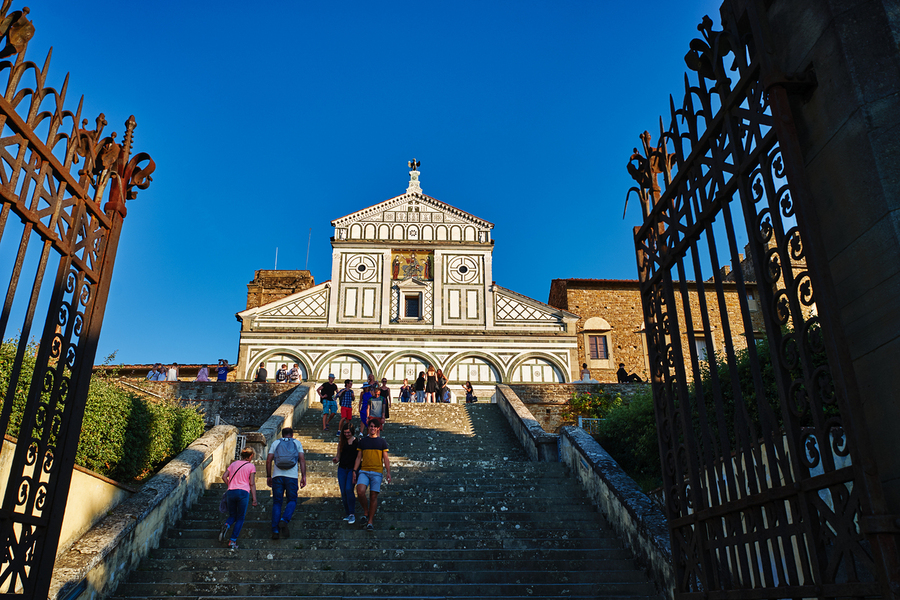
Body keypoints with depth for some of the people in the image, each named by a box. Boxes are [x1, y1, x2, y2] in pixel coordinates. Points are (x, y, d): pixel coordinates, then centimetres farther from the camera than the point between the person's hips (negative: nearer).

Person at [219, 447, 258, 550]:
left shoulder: (233, 464, 17)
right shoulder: (251, 466, 6)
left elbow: (224, 476, 7)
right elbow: (252, 484, 0)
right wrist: (254, 498, 0)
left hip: (231, 492, 4)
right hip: (243, 492, -4)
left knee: (232, 516, 18)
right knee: (240, 518, 7)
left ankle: (226, 526, -14)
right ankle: (233, 541, -1)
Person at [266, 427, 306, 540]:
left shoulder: (275, 443, 15)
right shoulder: (297, 443, 13)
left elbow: (268, 460, 6)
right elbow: (302, 460, 3)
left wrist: (268, 476, 11)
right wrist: (303, 476, 1)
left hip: (277, 476, 1)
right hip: (292, 476, -1)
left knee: (277, 502, 8)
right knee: (292, 501, 11)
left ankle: (275, 530, 0)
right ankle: (284, 520, -15)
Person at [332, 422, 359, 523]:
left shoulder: (358, 441, 1)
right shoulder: (341, 442, 10)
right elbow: (338, 455, 14)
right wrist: (335, 459, -9)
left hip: (353, 468, -4)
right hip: (342, 468, 4)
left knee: (348, 489, -18)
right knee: (343, 492, 2)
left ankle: (352, 514, -10)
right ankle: (348, 514, 15)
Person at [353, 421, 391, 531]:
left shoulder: (382, 442, 7)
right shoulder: (363, 441, 11)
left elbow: (385, 458, 7)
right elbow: (359, 457, 14)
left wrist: (388, 472, -3)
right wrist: (354, 471, 5)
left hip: (377, 472, -1)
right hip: (364, 471, 1)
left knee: (373, 496, -1)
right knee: (360, 491, -20)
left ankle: (370, 522, 10)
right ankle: (366, 512, 5)